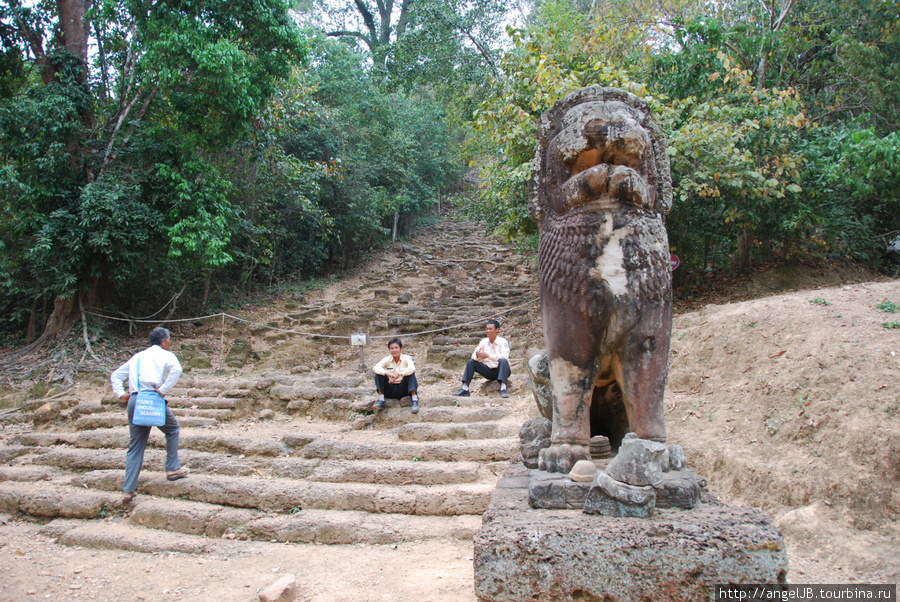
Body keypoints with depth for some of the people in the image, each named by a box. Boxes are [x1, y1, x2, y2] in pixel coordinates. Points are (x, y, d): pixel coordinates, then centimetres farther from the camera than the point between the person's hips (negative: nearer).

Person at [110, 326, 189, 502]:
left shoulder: (137, 357, 26)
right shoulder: (165, 355, 6)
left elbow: (116, 375, 27)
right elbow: (176, 369, -17)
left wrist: (121, 394, 15)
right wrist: (164, 390, -12)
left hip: (134, 401, 6)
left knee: (135, 446, 10)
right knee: (172, 429, 20)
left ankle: (128, 490, 8)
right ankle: (173, 469, 18)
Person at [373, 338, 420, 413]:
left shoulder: (406, 358, -6)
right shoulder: (387, 360, 0)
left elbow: (412, 368, -28)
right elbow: (376, 367, -20)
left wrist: (398, 375, -38)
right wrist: (388, 374, -37)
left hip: (403, 389, -2)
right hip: (390, 390, 2)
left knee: (410, 373, -26)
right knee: (379, 373, -17)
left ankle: (415, 401, -34)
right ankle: (381, 400, -22)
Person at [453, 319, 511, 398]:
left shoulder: (502, 341, -12)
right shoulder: (484, 341, 3)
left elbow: (505, 356, -29)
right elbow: (473, 355, -3)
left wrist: (488, 355, -36)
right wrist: (477, 355, -29)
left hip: (501, 371, -5)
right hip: (489, 372, 5)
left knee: (503, 361, -34)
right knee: (471, 362, -9)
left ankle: (503, 389, -44)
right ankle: (465, 389, -15)